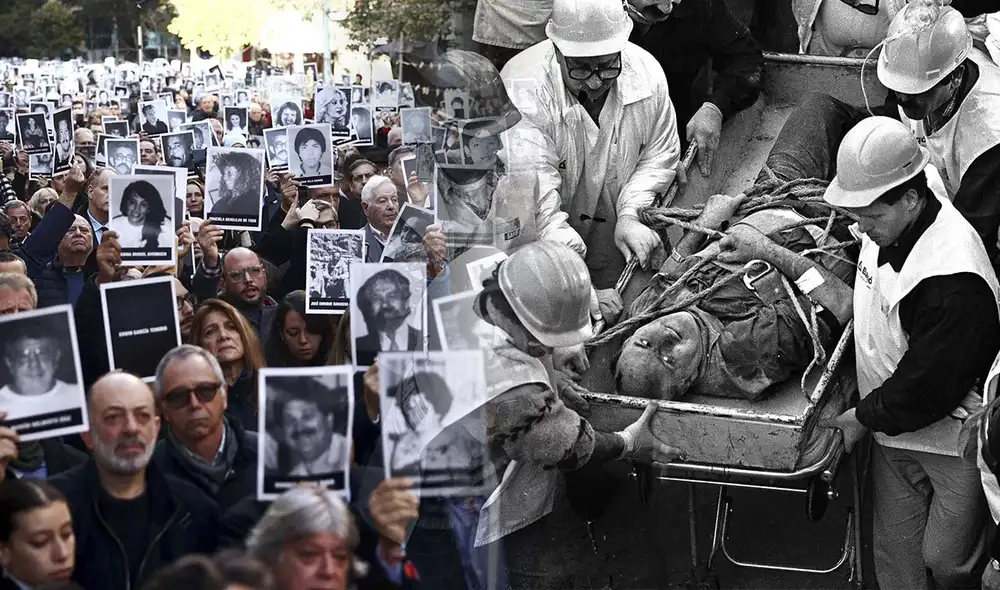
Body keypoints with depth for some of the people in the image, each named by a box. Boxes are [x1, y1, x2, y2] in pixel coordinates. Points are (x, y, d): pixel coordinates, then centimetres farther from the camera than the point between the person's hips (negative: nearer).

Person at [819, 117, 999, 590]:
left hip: (954, 441, -7)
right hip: (894, 427, 8)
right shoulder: (889, 224, -8)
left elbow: (928, 387, -26)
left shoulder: (953, 284, -35)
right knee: (894, 550, 16)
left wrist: (865, 417, -14)